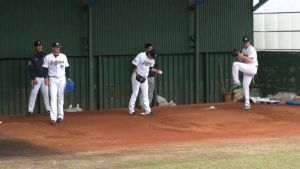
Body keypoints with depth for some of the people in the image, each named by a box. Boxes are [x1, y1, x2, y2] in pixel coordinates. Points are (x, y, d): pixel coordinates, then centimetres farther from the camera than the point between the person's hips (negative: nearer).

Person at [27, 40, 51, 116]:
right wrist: (33, 78, -12)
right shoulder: (33, 57, -2)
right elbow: (30, 69, -4)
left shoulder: (45, 56, 8)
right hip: (36, 78, -4)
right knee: (33, 94, -7)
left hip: (45, 78, 4)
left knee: (46, 94, 7)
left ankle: (48, 109, 15)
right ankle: (30, 110, -5)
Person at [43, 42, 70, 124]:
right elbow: (45, 68, -2)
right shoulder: (48, 57, -1)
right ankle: (53, 118, -15)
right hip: (52, 79, -3)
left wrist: (68, 78, 6)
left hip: (62, 79, 3)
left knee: (60, 98, 7)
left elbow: (67, 68, 12)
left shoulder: (63, 57, 7)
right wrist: (46, 78, -13)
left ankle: (60, 116, 13)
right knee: (53, 98, -10)